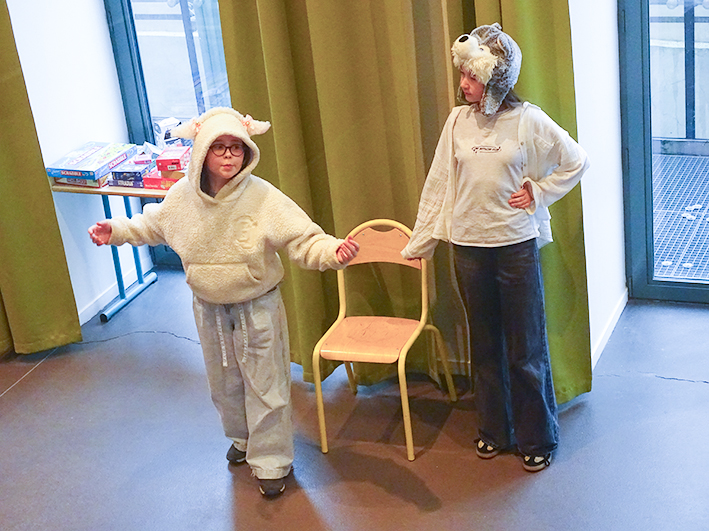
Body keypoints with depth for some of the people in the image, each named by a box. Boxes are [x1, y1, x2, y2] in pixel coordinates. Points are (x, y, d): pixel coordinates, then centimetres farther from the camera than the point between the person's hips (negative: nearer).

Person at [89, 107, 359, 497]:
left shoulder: (263, 198, -24)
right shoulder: (183, 196, -10)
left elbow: (304, 241, -26)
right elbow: (153, 225, 12)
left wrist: (333, 252, -44)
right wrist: (117, 231, 5)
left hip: (257, 309, -4)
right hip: (209, 311, 4)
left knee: (265, 387, 7)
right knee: (223, 384, 23)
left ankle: (271, 461, 27)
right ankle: (242, 439, 50)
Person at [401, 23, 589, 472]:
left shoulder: (528, 120, -9)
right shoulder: (459, 121, -1)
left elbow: (576, 162, 3)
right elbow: (439, 183, 5)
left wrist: (538, 194, -5)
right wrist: (421, 242, 8)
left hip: (517, 245, -3)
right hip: (469, 246, 3)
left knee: (526, 349, 3)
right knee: (485, 346, 14)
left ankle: (538, 438, 20)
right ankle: (494, 429, 30)